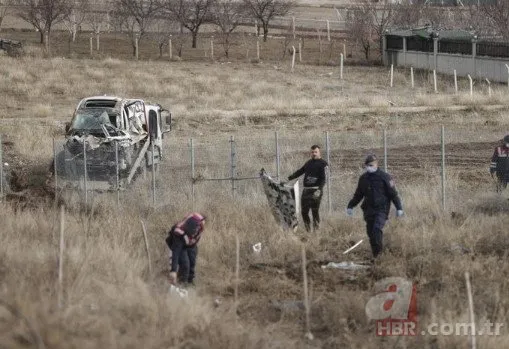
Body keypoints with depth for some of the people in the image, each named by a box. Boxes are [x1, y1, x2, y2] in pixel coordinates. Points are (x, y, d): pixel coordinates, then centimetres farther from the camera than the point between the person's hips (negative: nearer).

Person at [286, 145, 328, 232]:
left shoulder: (323, 164, -3)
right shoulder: (309, 162, 19)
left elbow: (323, 179, -12)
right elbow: (300, 172, 29)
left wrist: (319, 190, -23)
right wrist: (289, 178, 24)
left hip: (315, 191, -7)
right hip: (306, 190, 7)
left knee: (315, 211, -10)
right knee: (304, 211, 4)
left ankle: (316, 230, -5)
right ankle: (308, 230, 11)